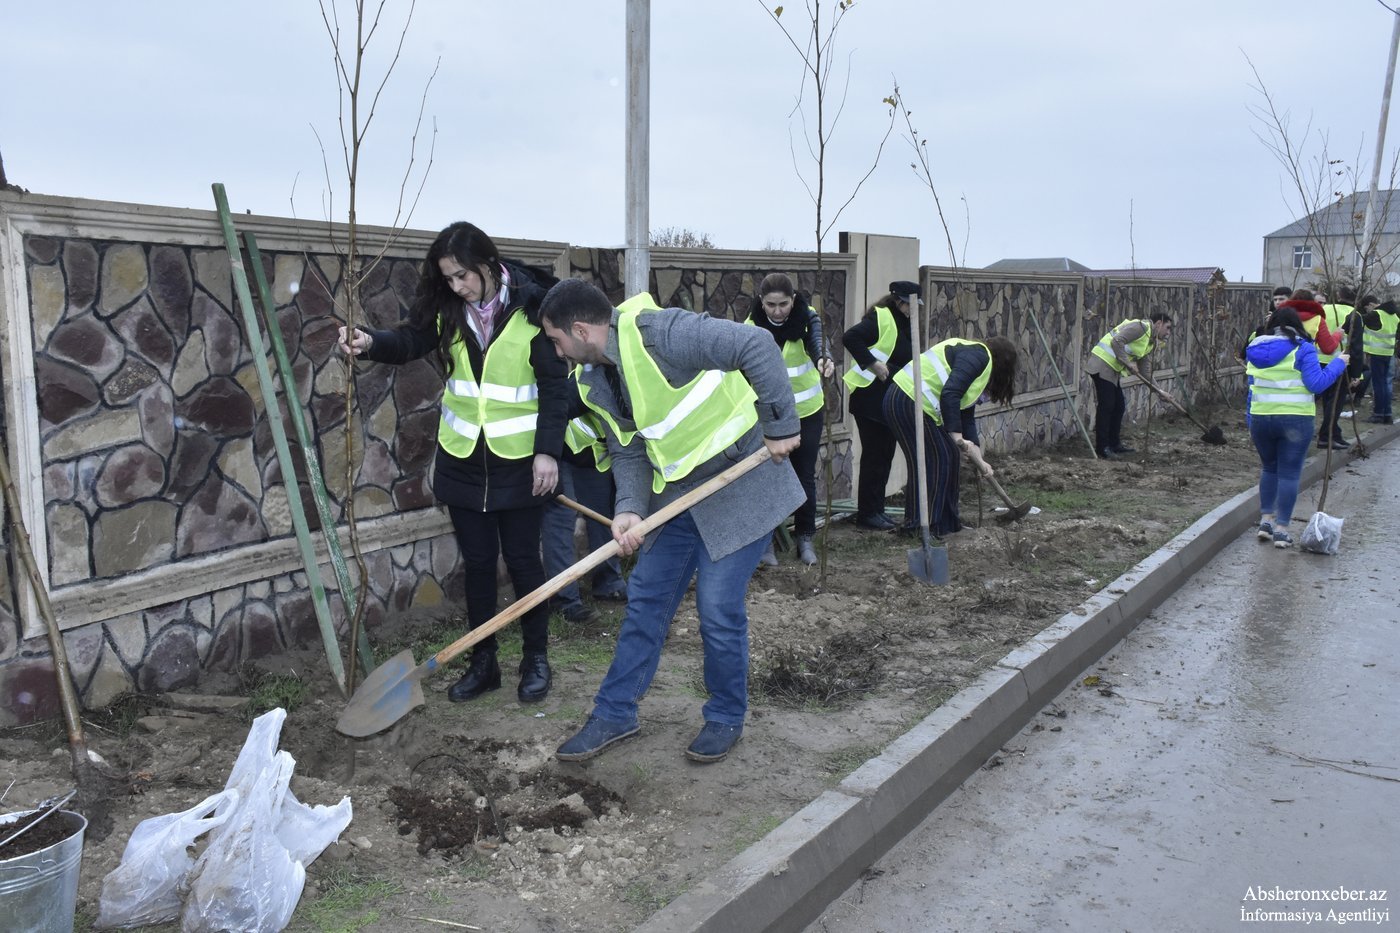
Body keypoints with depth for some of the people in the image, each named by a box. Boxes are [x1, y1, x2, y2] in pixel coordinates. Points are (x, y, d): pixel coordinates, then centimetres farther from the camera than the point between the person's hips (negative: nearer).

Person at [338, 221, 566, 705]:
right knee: (477, 562, 11)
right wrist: (371, 342, -31)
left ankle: (536, 659, 23)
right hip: (462, 456, 4)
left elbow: (554, 384, -11)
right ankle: (483, 662, 24)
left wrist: (547, 450, -15)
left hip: (517, 458, -4)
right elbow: (410, 339, -9)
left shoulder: (531, 304, -13)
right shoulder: (447, 308, 0)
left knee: (522, 559, 6)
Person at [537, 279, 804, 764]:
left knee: (718, 609, -4)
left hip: (740, 484, -8)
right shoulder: (595, 381, 2)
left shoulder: (659, 333, -25)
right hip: (677, 490, 8)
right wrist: (629, 509, -13)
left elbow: (757, 346, -30)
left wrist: (782, 426, -26)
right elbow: (628, 451, 5)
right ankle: (615, 712, 26)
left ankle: (726, 718, 20)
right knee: (645, 601, 11)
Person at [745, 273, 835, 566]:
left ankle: (805, 539, 21)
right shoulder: (752, 328, -15)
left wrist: (823, 359, -58)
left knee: (805, 475, 7)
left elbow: (816, 340, -36)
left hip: (808, 410, 1)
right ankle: (766, 541, 13)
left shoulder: (806, 317, -16)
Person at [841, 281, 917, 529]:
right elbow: (850, 338, -27)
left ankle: (876, 509, 22)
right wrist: (872, 364, -25)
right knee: (874, 455, -5)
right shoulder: (880, 318, -15)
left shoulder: (902, 323, 15)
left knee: (885, 454, 13)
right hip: (869, 399, -10)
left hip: (888, 401, 10)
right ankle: (867, 513, 4)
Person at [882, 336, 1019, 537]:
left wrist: (979, 461, 29)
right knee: (937, 460, 0)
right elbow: (950, 394, -22)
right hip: (910, 403, -10)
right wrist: (956, 436, -22)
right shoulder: (980, 356, -6)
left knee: (949, 456, 17)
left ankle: (945, 521, 26)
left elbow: (966, 415, 27)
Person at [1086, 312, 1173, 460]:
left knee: (1119, 407, 12)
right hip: (1102, 365, -10)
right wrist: (1128, 363, -21)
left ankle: (1114, 444, 22)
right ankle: (1102, 448, -6)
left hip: (1113, 370, 10)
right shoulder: (1141, 326, -13)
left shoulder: (1151, 341, 18)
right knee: (1106, 406, -9)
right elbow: (1117, 341, -25)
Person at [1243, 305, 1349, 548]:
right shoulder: (1302, 349, -7)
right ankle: (1281, 529, 3)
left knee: (1268, 468, 21)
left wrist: (1251, 424, 16)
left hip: (1261, 418, 4)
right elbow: (1316, 384, -12)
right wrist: (1338, 364, 2)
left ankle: (1266, 519, 17)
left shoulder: (1256, 349, 7)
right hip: (1295, 419, -4)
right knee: (1289, 473, 3)